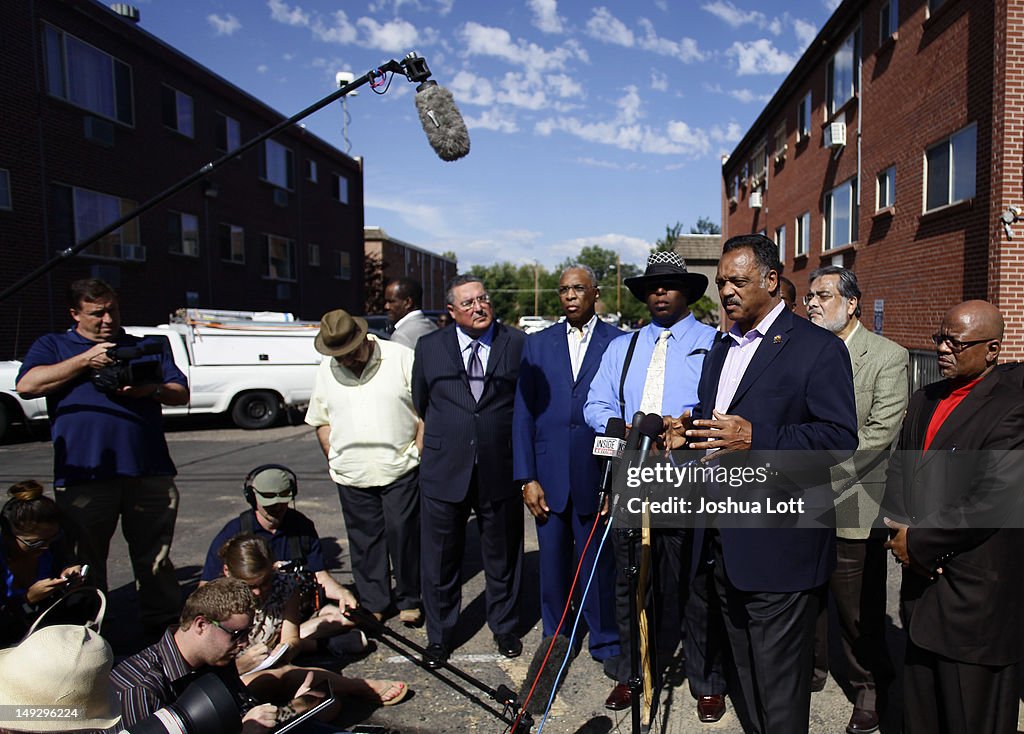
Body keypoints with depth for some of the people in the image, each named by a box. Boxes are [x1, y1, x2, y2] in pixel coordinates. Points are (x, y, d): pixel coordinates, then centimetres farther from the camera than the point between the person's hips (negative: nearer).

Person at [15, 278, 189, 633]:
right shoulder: (53, 346, 15)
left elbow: (181, 393, 15)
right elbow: (27, 385, -3)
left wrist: (152, 390, -6)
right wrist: (84, 361, -7)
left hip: (149, 472, 1)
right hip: (83, 475, -1)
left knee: (155, 560, 7)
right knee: (85, 563, 7)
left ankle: (164, 626, 17)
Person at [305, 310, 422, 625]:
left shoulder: (400, 358, -3)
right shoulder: (326, 371, 8)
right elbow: (321, 421, 16)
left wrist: (418, 452, -5)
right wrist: (333, 459, 7)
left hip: (400, 469, -3)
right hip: (351, 475, 3)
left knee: (403, 534, 2)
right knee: (364, 540, 10)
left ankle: (409, 600, 20)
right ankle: (373, 604, 24)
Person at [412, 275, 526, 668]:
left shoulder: (519, 344, 0)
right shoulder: (429, 347, 4)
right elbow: (420, 403, 14)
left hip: (500, 472, 0)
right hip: (444, 472, 1)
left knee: (503, 555, 15)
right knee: (440, 559, 11)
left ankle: (504, 627, 37)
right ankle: (439, 634, 32)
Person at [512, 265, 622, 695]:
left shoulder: (619, 343, -1)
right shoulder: (538, 344, 7)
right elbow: (523, 413, 4)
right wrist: (526, 477, -2)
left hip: (597, 475, -2)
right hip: (549, 475, 3)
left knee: (599, 561, 8)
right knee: (553, 560, 13)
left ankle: (605, 641, 28)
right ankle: (555, 636, 33)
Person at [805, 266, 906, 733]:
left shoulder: (888, 357, -5)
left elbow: (880, 433, -13)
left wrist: (822, 476, -17)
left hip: (851, 507, -4)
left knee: (859, 610, 8)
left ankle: (871, 689, 29)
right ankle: (811, 669, 36)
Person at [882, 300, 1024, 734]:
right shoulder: (924, 400, 10)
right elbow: (898, 469, 11)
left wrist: (918, 542, -14)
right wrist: (900, 532, -5)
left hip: (975, 592, -7)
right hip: (923, 580, 7)